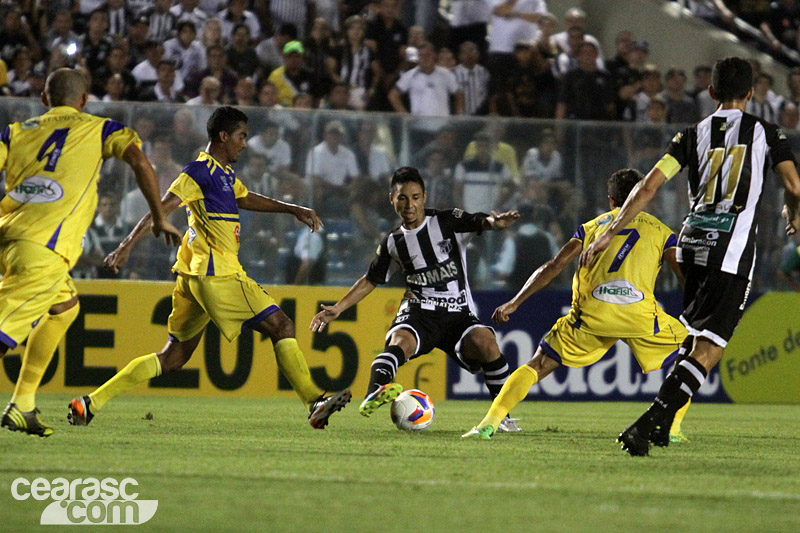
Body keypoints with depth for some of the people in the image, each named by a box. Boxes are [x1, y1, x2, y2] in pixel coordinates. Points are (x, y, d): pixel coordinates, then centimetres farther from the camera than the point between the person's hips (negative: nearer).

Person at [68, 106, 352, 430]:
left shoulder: (224, 173, 20)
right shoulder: (201, 171, -10)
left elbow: (245, 199, 40)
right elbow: (162, 208, -18)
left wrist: (293, 210, 38)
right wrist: (128, 245, -26)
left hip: (195, 277, 10)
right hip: (216, 275, -10)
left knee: (173, 358, 10)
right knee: (282, 328, -6)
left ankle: (91, 403, 7)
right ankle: (315, 404, -9)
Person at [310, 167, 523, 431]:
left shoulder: (449, 222, 1)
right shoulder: (393, 242, 11)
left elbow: (481, 222, -15)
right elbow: (371, 280, 23)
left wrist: (495, 221, -40)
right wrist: (338, 308, 16)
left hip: (458, 313, -1)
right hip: (419, 311, 1)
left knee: (484, 341, -30)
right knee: (401, 341, -33)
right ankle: (373, 394, -61)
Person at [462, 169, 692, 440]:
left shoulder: (592, 226, 24)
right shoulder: (659, 229, 21)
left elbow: (554, 266, 16)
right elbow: (685, 275, 9)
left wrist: (515, 302, 17)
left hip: (591, 314, 1)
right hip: (639, 313, -1)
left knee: (538, 365, 15)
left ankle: (488, 424, 0)